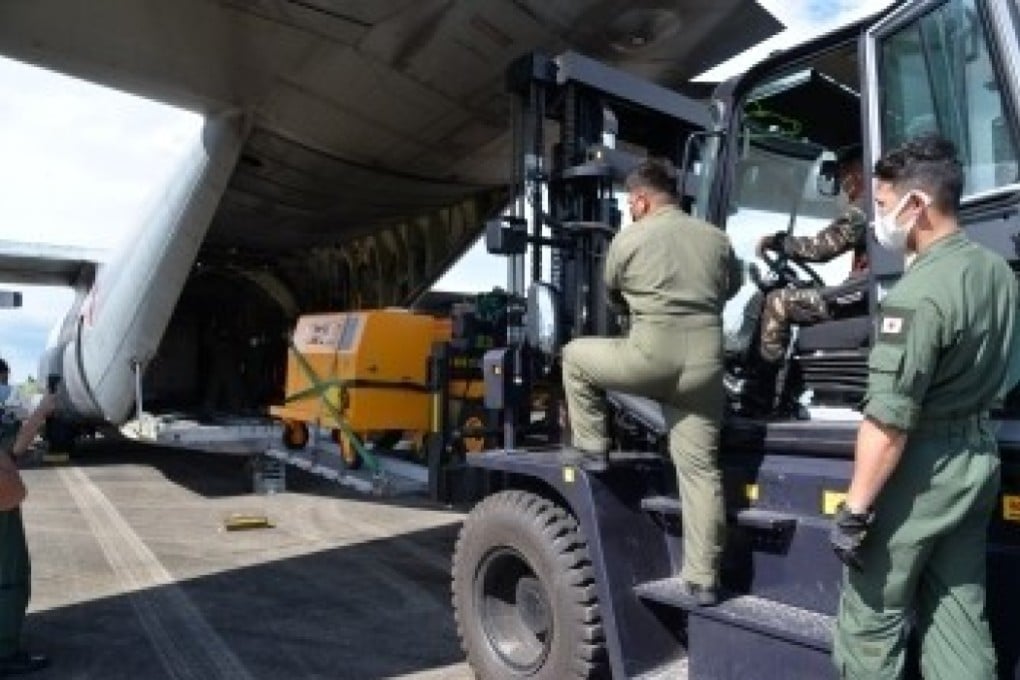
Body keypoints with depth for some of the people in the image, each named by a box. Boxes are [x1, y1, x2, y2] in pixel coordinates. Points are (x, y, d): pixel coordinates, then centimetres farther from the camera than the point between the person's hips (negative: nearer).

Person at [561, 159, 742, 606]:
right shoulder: (716, 238, 14)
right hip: (704, 366, 5)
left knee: (575, 356, 21)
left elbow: (611, 294, 15)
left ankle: (592, 450, 23)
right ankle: (703, 580, 14)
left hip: (652, 357, -5)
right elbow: (731, 287, 29)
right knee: (701, 470, 8)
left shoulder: (629, 238, 2)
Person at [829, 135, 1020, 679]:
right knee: (959, 615, 18)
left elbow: (889, 420, -26)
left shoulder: (919, 294, -24)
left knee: (871, 616, 7)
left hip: (922, 469, -9)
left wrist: (854, 511, -20)